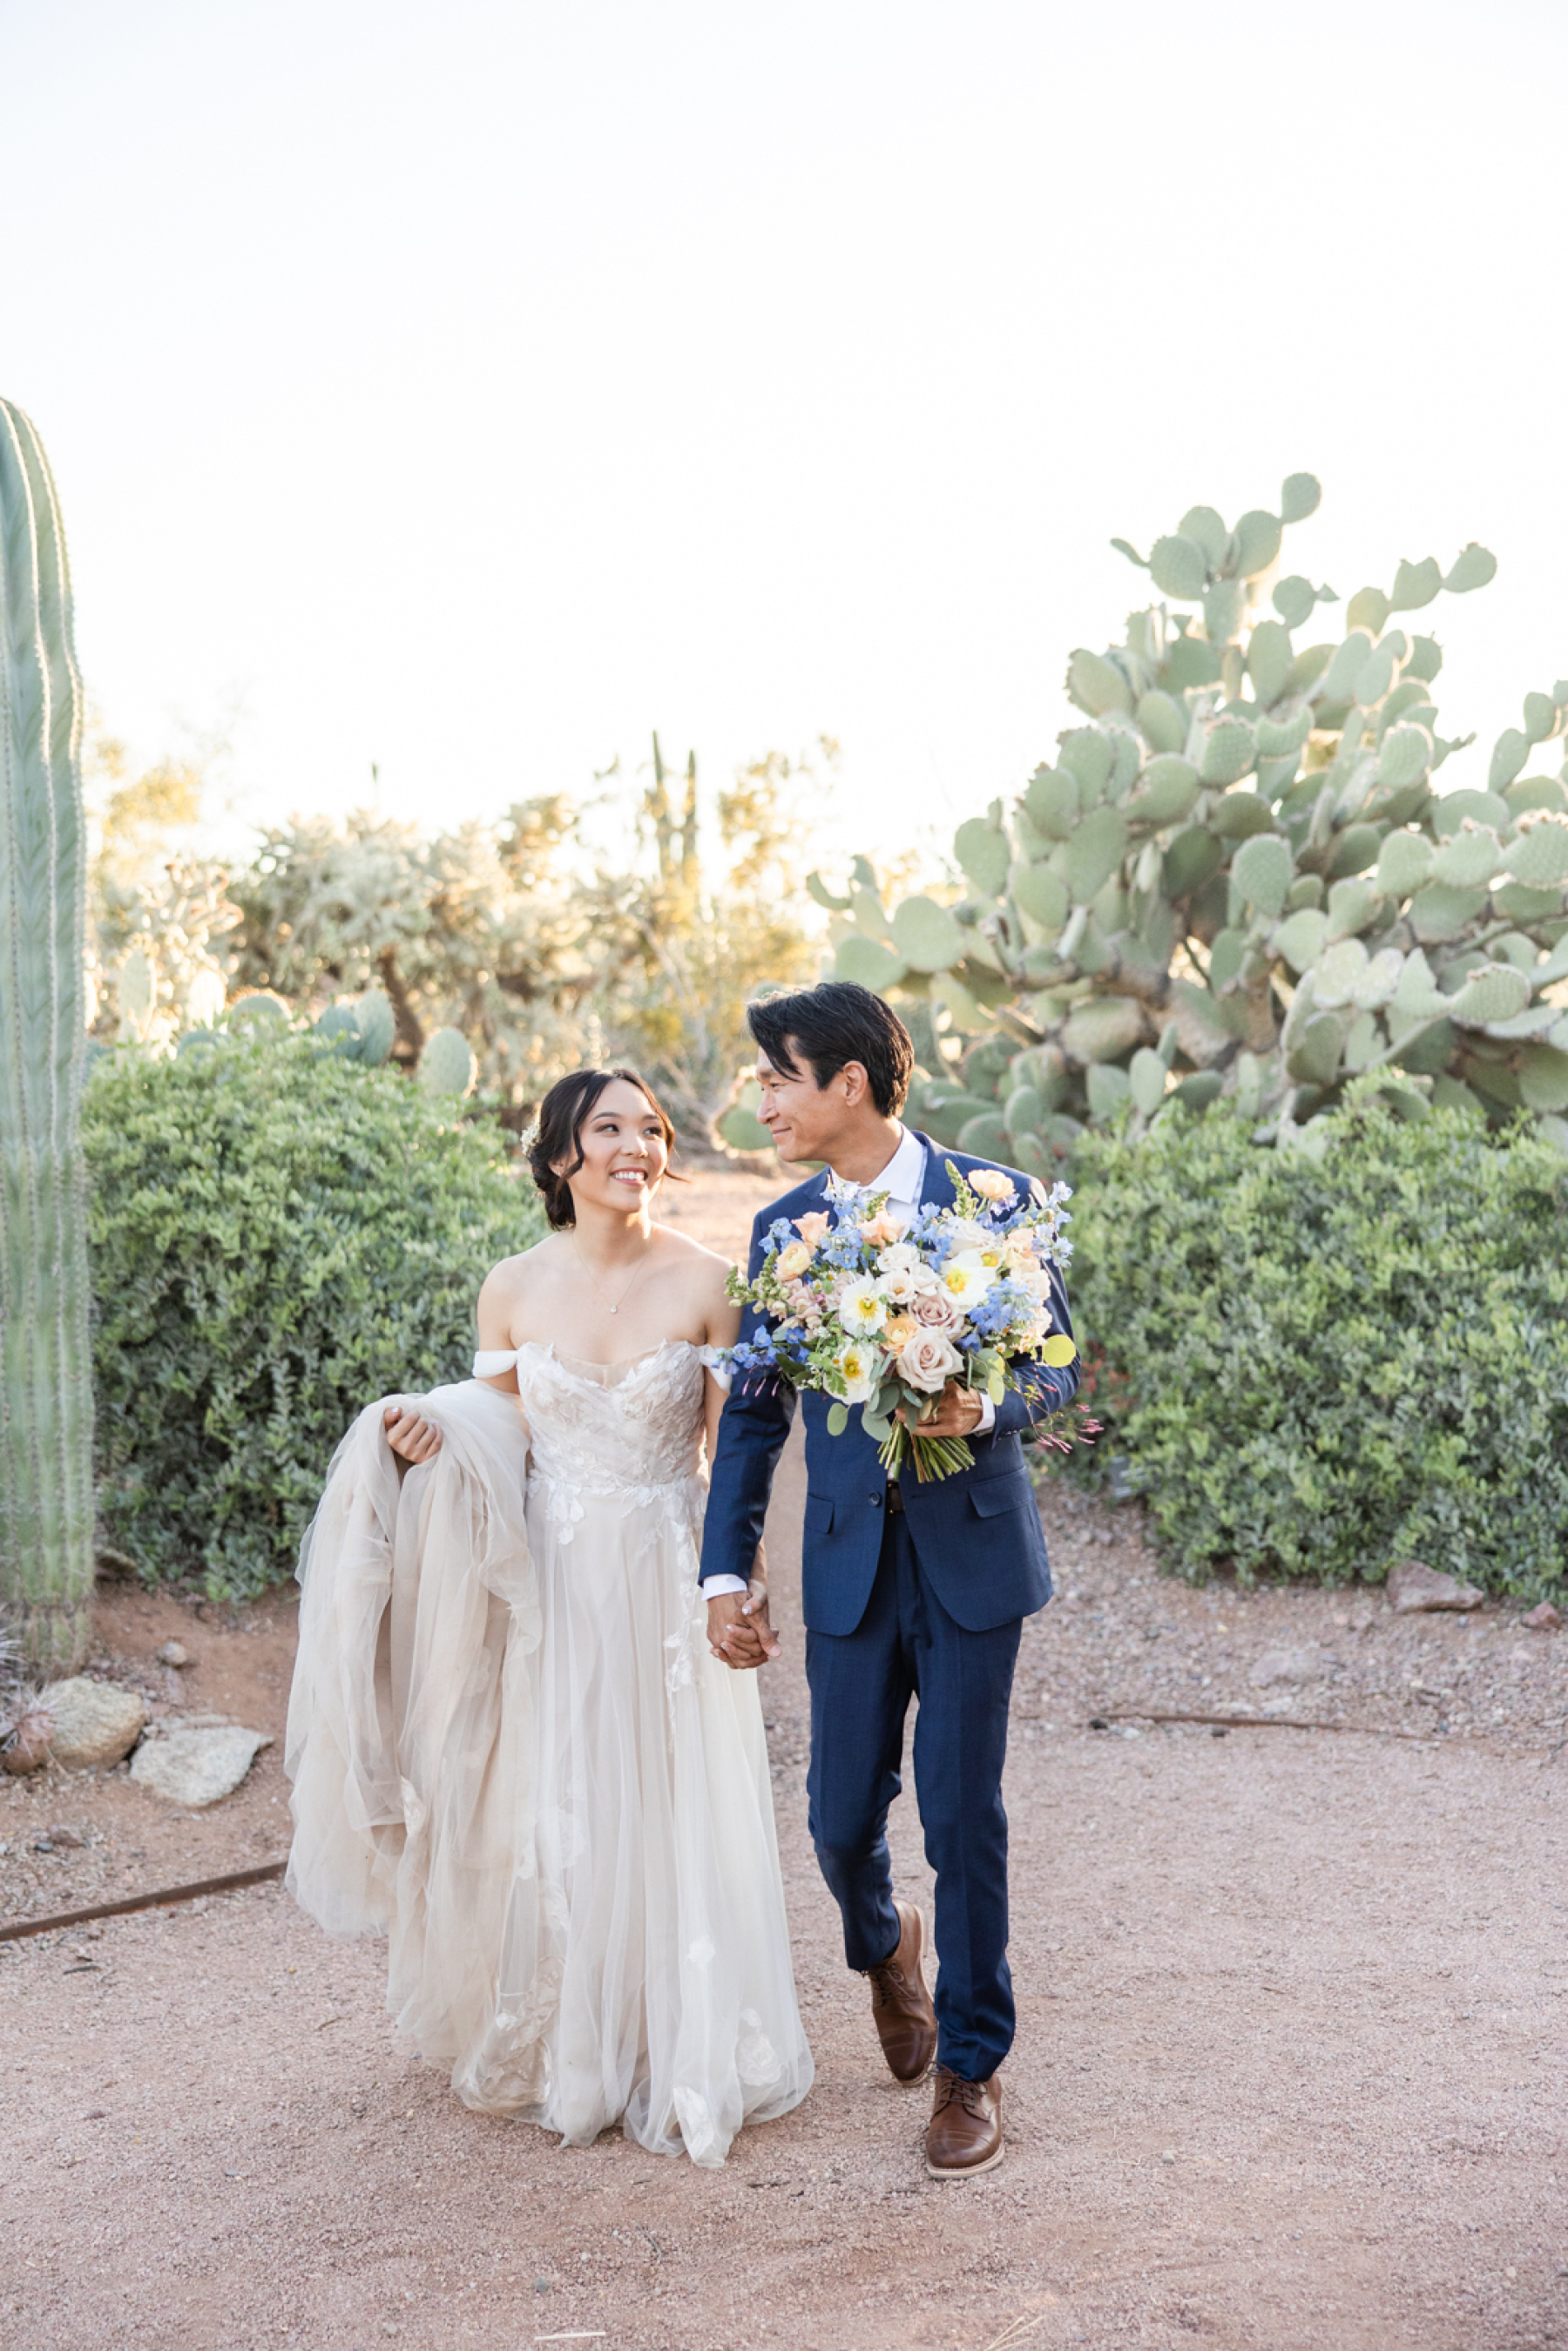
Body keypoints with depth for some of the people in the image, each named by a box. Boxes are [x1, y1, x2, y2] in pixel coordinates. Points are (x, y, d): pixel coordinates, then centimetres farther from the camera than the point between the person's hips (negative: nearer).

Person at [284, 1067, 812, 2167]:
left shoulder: (706, 1281, -6)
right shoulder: (515, 1288, -1)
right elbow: (492, 1437, 9)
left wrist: (744, 1589, -8)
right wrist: (426, 1428, -13)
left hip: (669, 1582, -2)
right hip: (550, 1582, 2)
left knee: (672, 1814, 4)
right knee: (554, 1812, 9)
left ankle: (682, 2055, 22)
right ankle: (566, 2052, 28)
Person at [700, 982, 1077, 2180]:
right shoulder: (781, 1230, 5)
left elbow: (1058, 1367, 1)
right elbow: (754, 1411, 9)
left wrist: (987, 1408, -21)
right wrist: (725, 1569, 6)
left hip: (973, 1552, -3)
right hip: (850, 1560, 3)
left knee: (963, 1815, 1)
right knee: (841, 1818, 7)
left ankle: (972, 2067, 18)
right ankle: (884, 1947, 42)